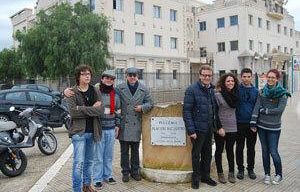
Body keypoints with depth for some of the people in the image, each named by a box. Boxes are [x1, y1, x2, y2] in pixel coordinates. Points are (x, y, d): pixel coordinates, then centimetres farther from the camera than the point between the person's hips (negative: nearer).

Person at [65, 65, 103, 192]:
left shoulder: (95, 91, 7)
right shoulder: (72, 92, -4)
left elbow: (101, 110, -6)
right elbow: (73, 111, -17)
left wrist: (82, 109, -14)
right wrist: (92, 109, -12)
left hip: (92, 131, 5)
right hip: (79, 131, -4)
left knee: (89, 161, 16)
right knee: (79, 162, -7)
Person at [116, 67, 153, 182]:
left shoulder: (143, 89, 6)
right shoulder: (120, 88, 0)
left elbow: (150, 103, 11)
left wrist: (142, 107, -9)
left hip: (136, 125, 2)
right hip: (123, 124, -1)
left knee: (135, 150, 13)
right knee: (124, 150, 7)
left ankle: (135, 171, 27)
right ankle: (125, 172, 20)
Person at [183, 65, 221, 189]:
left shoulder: (211, 90, 9)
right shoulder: (192, 90, -12)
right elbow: (187, 111, -15)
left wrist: (219, 126, 11)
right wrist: (191, 130, -19)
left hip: (209, 129, 6)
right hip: (198, 129, -6)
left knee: (208, 154, 16)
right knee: (196, 154, 7)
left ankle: (205, 176, 32)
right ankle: (196, 178, 23)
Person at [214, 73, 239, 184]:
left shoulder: (235, 94, 7)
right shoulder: (218, 95, -10)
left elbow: (234, 105, -4)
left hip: (232, 128, 4)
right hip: (220, 128, -4)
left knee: (230, 150, 14)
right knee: (219, 150, 9)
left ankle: (231, 173, 25)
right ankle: (220, 173, 21)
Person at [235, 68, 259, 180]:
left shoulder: (255, 91, 5)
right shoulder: (236, 90, -3)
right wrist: (234, 121, -11)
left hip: (252, 125, 2)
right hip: (239, 124, -2)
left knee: (251, 148, 12)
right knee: (239, 148, 8)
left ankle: (250, 169, 26)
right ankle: (240, 169, 21)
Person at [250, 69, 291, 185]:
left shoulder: (282, 93, -6)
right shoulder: (262, 92, 5)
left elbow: (280, 109, -14)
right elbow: (257, 106, -2)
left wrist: (265, 111, -10)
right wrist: (253, 121, -8)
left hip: (274, 127, -3)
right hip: (261, 125, 4)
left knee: (273, 152, -2)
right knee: (265, 151, 12)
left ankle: (279, 174, 21)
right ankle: (267, 174, 26)